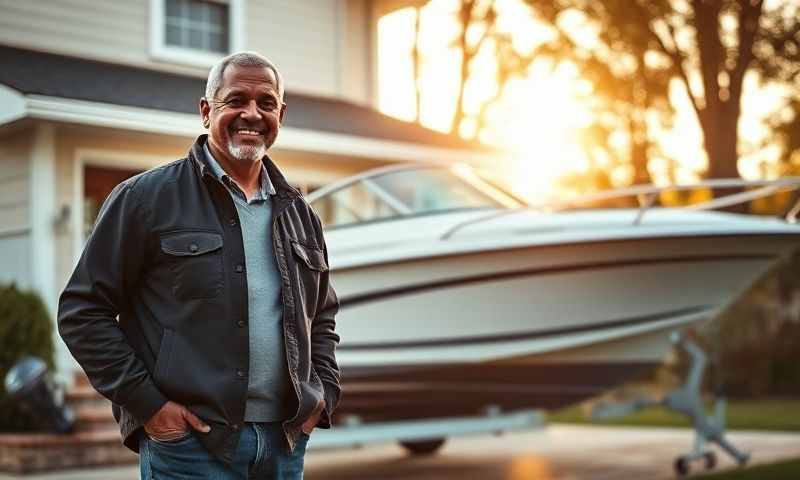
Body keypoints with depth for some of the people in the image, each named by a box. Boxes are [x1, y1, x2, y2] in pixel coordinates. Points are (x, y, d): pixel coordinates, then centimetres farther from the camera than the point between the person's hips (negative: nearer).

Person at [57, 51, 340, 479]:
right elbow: (83, 311, -4)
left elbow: (322, 316, 25)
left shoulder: (298, 213, 14)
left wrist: (324, 393, 10)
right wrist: (145, 403, -10)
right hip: (188, 442, -5)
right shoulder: (146, 197, -3)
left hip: (285, 443, 5)